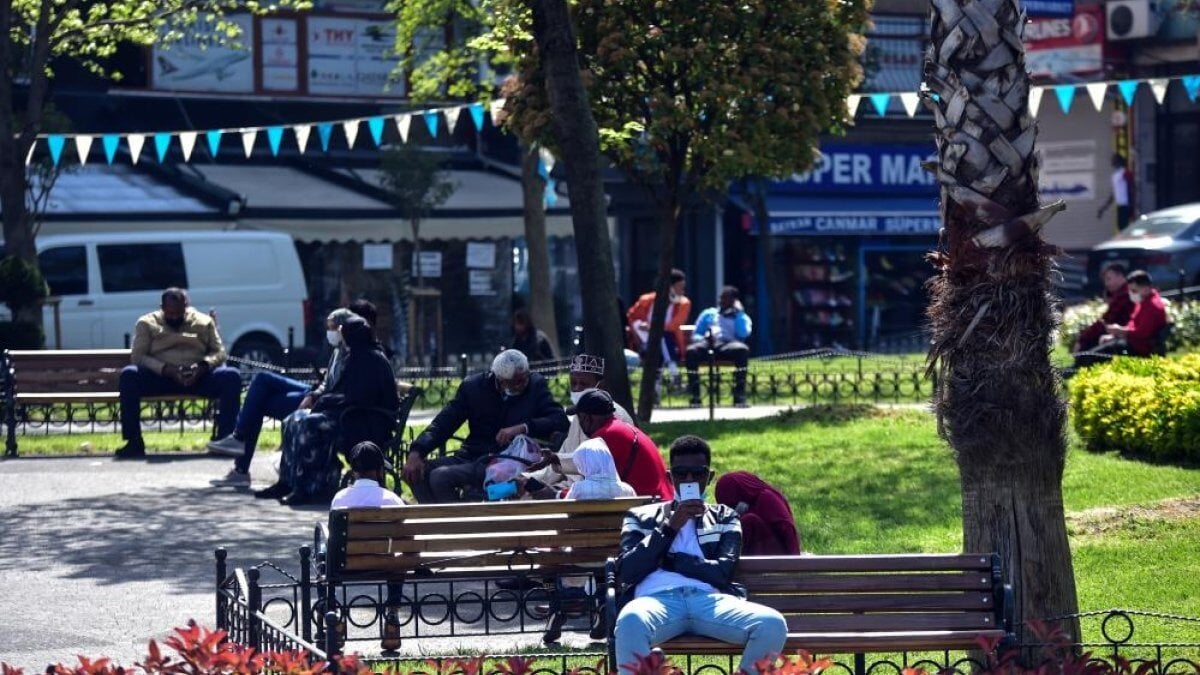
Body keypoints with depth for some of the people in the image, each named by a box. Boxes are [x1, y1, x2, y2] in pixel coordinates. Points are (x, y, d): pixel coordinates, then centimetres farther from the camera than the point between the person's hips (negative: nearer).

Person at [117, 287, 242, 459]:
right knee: (128, 375, -30)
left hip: (198, 376, 1)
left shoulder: (204, 322, 16)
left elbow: (219, 352, 11)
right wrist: (167, 369, -18)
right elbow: (137, 356, -1)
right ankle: (134, 442, -30)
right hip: (160, 376, -1)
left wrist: (202, 367, -13)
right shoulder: (147, 323, 10)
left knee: (231, 376, -27)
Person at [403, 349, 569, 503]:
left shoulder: (535, 385, -1)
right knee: (416, 472, -15)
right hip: (472, 457, 5)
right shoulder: (473, 386, 4)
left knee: (440, 477, -25)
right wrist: (416, 452, -15)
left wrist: (523, 428, -25)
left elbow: (561, 420, -10)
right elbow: (443, 423, 1)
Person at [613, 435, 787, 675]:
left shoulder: (725, 518, 26)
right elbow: (626, 573, 7)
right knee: (631, 621, -41)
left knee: (772, 624, -30)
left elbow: (723, 572, 8)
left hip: (709, 599, 2)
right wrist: (670, 527, 4)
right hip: (657, 598, -2)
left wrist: (667, 559, 4)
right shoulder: (640, 517, 25)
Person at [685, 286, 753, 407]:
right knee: (692, 350, -35)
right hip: (708, 344, 1)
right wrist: (705, 338, -2)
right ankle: (694, 396, -34)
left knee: (742, 349, -38)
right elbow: (695, 336, 21)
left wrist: (739, 313, 6)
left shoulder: (742, 317, 24)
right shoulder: (708, 314, 29)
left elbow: (743, 334, 1)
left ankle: (739, 396, -37)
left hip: (728, 345, -1)